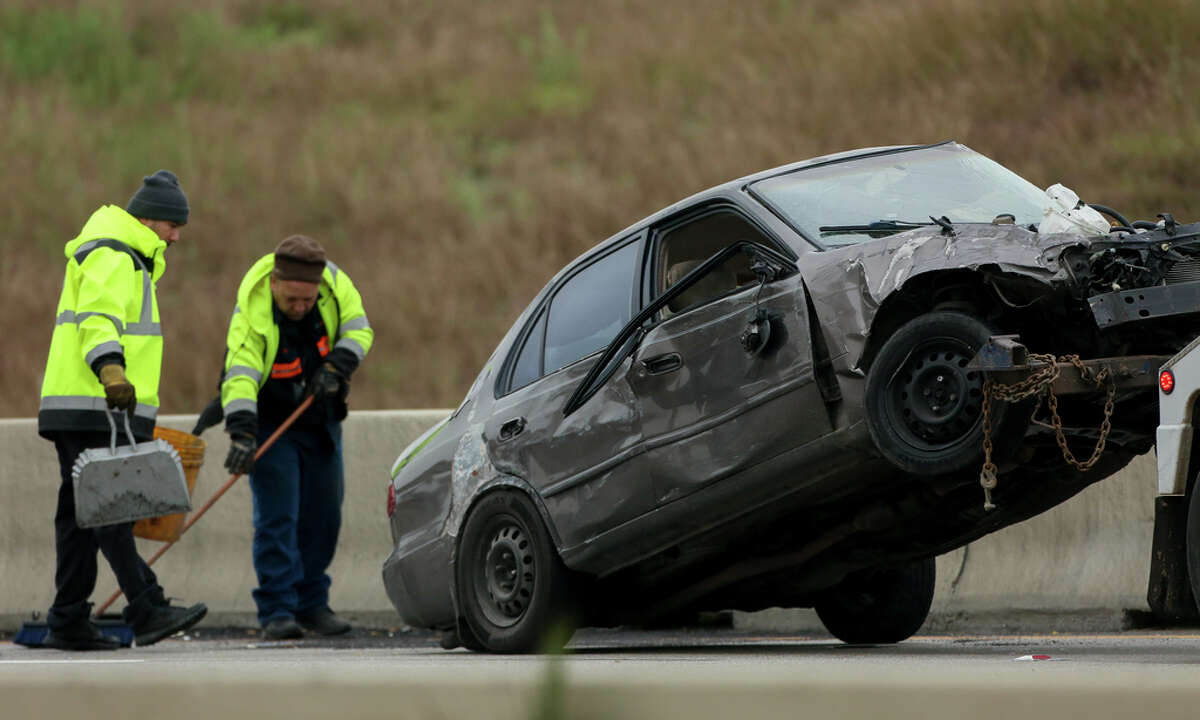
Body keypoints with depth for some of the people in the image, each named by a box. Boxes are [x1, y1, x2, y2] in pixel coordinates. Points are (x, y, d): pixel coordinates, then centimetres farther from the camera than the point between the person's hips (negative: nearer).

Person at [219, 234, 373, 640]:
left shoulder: (334, 283, -16)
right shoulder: (252, 314, -30)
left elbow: (358, 329, -3)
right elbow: (239, 376, -39)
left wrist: (338, 365, -22)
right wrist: (241, 433, -52)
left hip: (321, 420, 5)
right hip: (270, 420, -5)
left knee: (322, 516, 7)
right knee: (277, 516, -13)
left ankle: (312, 604, 17)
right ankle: (277, 611, -13)